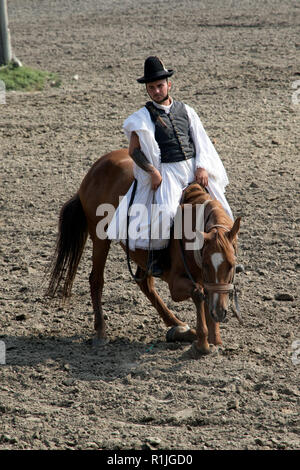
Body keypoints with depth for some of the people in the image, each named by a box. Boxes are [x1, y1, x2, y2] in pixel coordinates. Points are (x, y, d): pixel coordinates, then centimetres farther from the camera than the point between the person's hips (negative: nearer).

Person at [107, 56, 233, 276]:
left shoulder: (186, 111, 14)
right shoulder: (144, 117, 3)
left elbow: (201, 142, 12)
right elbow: (134, 150, -2)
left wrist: (202, 167, -6)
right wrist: (152, 171, -16)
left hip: (194, 169, 4)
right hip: (166, 173, -4)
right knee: (164, 210, -28)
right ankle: (156, 255, -10)